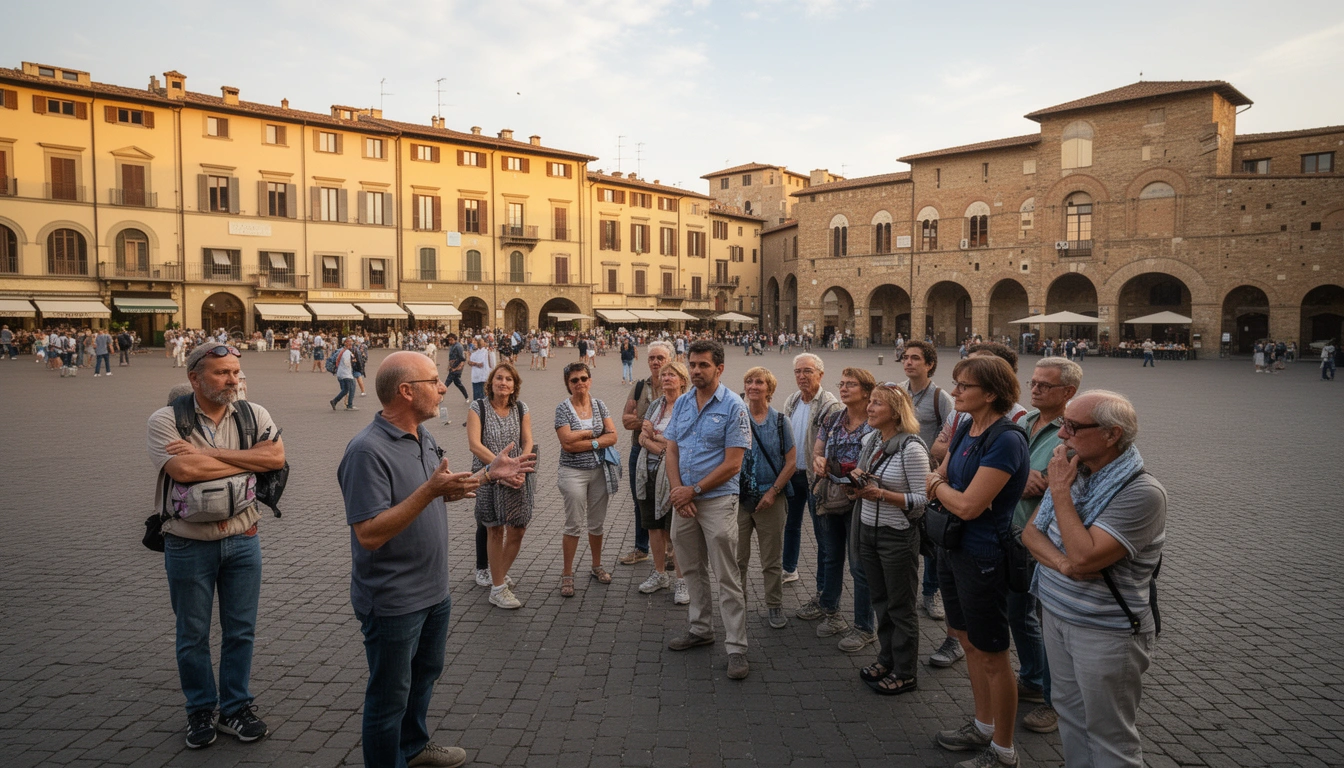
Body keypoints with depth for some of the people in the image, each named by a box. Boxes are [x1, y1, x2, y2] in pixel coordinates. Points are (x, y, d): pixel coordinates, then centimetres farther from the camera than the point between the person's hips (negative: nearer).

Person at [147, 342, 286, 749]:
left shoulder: (253, 414, -2)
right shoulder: (166, 419, -10)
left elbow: (277, 456, -18)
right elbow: (184, 469, -26)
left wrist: (209, 453, -21)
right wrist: (248, 461, -16)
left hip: (243, 542, 2)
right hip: (188, 545, -2)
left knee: (241, 631, 12)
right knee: (193, 635, 13)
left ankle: (236, 707, 30)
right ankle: (200, 710, 32)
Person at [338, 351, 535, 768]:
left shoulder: (422, 436, 3)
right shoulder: (368, 450, -26)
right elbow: (369, 535, -30)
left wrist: (489, 473, 6)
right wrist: (430, 491, -36)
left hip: (434, 591, 9)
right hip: (393, 602, -9)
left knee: (425, 673, 27)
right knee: (390, 693, 10)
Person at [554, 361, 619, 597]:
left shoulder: (599, 405, 3)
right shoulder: (563, 408, -8)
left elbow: (612, 436, -5)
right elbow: (567, 442, -19)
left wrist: (586, 440, -17)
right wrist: (594, 433, -11)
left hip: (599, 471, 4)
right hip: (574, 472, -4)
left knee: (597, 522, 14)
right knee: (574, 525, 1)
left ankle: (596, 566, 31)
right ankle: (567, 574, 14)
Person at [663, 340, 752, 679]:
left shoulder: (733, 406, -11)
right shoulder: (681, 403, 8)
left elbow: (732, 463, -14)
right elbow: (671, 451, 7)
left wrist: (693, 491, -13)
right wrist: (677, 490, -8)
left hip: (717, 501, -6)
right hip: (684, 500, 6)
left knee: (727, 577, -2)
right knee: (692, 570, 17)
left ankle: (736, 647, 5)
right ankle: (701, 629, 34)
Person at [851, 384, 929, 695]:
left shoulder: (911, 448, -19)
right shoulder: (869, 440, 5)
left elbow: (922, 499, -19)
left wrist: (882, 495, -27)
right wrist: (857, 478, -2)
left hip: (897, 536, -7)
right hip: (867, 529, 7)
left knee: (901, 607, 7)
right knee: (880, 600, 19)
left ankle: (905, 673, 22)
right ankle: (887, 659, 35)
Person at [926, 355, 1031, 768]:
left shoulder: (1006, 440, -23)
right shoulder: (966, 428, 3)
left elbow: (969, 506, -27)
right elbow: (939, 475, 11)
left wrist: (939, 486, -9)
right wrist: (944, 486, -12)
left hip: (982, 557, -9)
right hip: (952, 548, 9)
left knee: (991, 656, 7)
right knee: (968, 641, 21)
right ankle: (983, 726, 40)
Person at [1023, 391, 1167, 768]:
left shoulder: (1142, 493, -23)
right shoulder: (1073, 471, 0)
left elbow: (1083, 557, -29)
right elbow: (1031, 532, 3)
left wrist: (1060, 490, -22)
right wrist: (1063, 563, -18)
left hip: (1106, 633, -7)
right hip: (1056, 614, 7)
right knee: (1069, 712, 22)